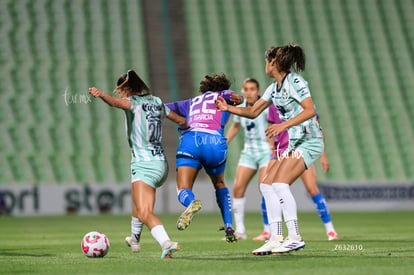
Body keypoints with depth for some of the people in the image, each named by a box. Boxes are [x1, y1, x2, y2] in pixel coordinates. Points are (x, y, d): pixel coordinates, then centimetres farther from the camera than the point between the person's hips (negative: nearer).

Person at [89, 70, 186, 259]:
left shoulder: (134, 102, -6)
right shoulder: (156, 102, 15)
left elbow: (116, 102, -31)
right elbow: (182, 121, 27)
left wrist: (101, 95, -51)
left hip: (144, 164, -9)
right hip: (161, 164, 9)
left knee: (144, 213, -21)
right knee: (140, 203, 32)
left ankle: (166, 242, -42)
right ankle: (134, 239, 51)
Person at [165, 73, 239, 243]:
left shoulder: (191, 102, 33)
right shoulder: (223, 95, 26)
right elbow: (231, 96, 1)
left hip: (190, 139, 0)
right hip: (215, 142, 0)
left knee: (183, 191, -8)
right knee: (220, 185, 27)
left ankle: (192, 203, -44)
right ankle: (229, 227, 15)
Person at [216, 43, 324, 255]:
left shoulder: (294, 82, -13)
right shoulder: (274, 88, 14)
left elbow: (310, 111, -21)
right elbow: (253, 111, 22)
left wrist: (284, 125, -28)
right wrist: (228, 108, 12)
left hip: (308, 141, -9)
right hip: (292, 143, 9)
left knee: (280, 183, -21)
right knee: (267, 185, 2)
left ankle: (295, 238, -20)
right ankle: (276, 239, 2)